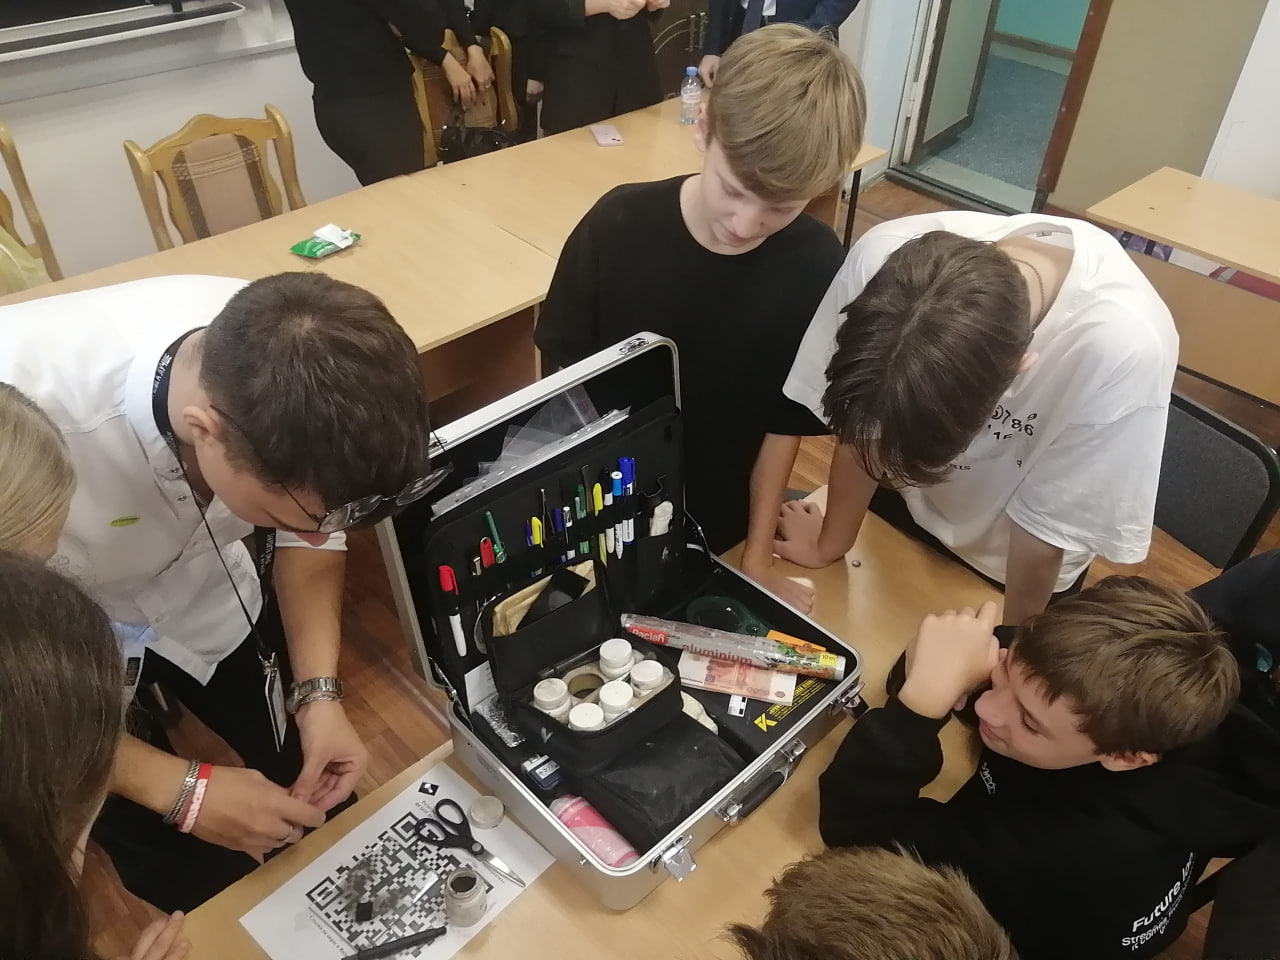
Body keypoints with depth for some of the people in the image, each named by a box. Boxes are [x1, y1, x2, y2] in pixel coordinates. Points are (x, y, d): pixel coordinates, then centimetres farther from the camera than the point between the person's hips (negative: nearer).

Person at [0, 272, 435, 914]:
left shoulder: (278, 368, -30)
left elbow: (310, 533, -10)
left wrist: (319, 691, -19)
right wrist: (177, 789, -26)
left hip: (204, 591, 3)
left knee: (316, 796, 15)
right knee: (185, 876, 10)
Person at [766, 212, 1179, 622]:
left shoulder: (1127, 347, -42)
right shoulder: (882, 255, -36)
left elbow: (1047, 526, -27)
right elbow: (862, 428, -20)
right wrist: (830, 543, -4)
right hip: (905, 505, 2)